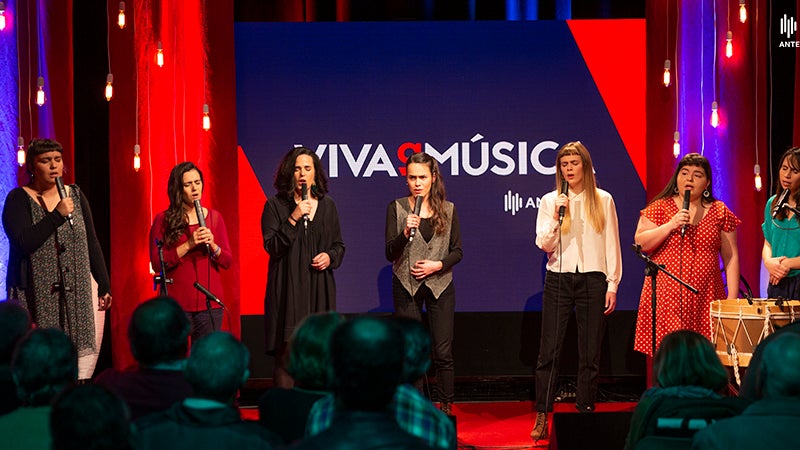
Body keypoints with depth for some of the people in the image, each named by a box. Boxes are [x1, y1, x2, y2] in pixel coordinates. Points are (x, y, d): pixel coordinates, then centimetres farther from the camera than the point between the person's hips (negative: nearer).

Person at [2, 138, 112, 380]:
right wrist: (57, 215, -17)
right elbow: (22, 242, -15)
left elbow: (92, 243, 15)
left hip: (77, 292, 3)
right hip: (37, 295, -3)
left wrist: (104, 286, 11)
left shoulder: (75, 195, 12)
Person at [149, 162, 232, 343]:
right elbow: (157, 263, -6)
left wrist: (212, 246, -10)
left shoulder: (214, 217, 11)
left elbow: (227, 262, 9)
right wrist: (188, 245, -14)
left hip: (209, 304, 2)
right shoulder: (164, 220, 2)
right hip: (177, 304, -2)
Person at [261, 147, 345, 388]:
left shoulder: (327, 205, 13)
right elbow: (271, 246, -5)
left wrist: (330, 256, -3)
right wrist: (293, 219, -14)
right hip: (288, 288, -3)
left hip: (320, 287, 3)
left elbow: (339, 245, 19)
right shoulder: (275, 205, 2)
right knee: (287, 352, -9)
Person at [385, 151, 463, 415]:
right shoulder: (396, 208, 0)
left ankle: (445, 408, 6)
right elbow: (390, 253, -4)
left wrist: (438, 265, -11)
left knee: (443, 353, -2)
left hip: (440, 285, 1)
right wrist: (405, 233, -21)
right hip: (406, 286, -1)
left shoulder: (447, 210, 4)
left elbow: (457, 251, 6)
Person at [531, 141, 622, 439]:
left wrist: (612, 284, 1)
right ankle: (542, 417, -1)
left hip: (592, 279, 0)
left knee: (590, 353, 2)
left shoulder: (603, 200, 6)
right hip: (558, 279, 0)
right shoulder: (550, 201, 7)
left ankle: (585, 413, 9)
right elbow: (544, 244, 2)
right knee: (550, 350, -3)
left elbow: (612, 244, 6)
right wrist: (557, 217, -12)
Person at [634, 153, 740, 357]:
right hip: (666, 297, -1)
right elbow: (640, 243, 0)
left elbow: (731, 258, 10)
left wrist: (732, 299, 2)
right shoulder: (660, 208, 8)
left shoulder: (720, 213, 10)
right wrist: (671, 225, -11)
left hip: (705, 299, 1)